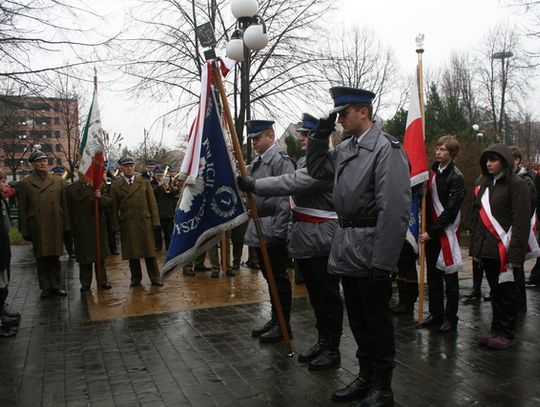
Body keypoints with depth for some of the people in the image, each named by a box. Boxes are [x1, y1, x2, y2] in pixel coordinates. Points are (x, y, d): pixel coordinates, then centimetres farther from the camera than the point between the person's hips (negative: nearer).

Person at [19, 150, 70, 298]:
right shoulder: (26, 183, 4)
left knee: (55, 258, 8)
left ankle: (56, 285, 17)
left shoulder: (58, 181, 9)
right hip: (37, 228, -1)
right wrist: (25, 231, -1)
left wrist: (66, 226, 3)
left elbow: (64, 205, 8)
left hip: (56, 227, 1)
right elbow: (23, 209, 3)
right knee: (41, 258, 6)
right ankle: (45, 287, 16)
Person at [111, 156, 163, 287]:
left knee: (149, 252, 3)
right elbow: (114, 208, 5)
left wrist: (155, 221, -1)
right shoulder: (116, 186, 5)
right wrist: (116, 226, -1)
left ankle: (155, 278, 12)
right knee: (131, 253, 6)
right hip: (126, 225, 0)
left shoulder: (144, 182, 8)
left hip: (145, 222, 0)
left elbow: (152, 203, 6)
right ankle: (135, 278, 19)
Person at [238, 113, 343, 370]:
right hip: (305, 240, 10)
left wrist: (254, 186, -21)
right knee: (315, 295, 17)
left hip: (320, 241, -10)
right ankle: (323, 342, 30)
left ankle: (332, 349, 14)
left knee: (328, 295, 2)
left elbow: (292, 183, -25)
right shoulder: (307, 160, 15)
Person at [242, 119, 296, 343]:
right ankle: (275, 319, 29)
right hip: (259, 230, 9)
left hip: (273, 231, -9)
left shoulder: (281, 159, -13)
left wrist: (278, 231, -20)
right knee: (270, 276, 17)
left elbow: (286, 197, -19)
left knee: (278, 277, 1)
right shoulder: (256, 163, 14)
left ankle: (283, 324, 12)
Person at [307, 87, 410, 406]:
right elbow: (317, 170, 24)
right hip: (346, 248, 8)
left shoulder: (387, 148, -14)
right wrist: (321, 134, 9)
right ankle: (366, 377, 35)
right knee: (358, 319, 18)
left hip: (370, 251, -8)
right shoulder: (346, 148, 11)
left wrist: (384, 262, -21)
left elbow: (395, 209, -19)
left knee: (377, 321, 6)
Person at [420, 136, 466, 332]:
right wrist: (427, 229, 5)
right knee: (433, 275, 12)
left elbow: (451, 210, -16)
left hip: (446, 232, -6)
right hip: (430, 231, 6)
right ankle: (435, 313, 23)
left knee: (449, 276, 4)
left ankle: (450, 317, 14)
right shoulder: (433, 171, 10)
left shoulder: (456, 177, -11)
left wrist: (432, 231, -15)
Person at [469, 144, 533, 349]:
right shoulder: (485, 184, 15)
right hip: (486, 248, 7)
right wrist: (475, 245, 12)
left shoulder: (516, 184, -8)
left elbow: (521, 222, -13)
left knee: (507, 292, 4)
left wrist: (515, 253, -18)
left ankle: (506, 334, 15)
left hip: (504, 249, -7)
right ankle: (496, 330, 24)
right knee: (495, 290, 15)